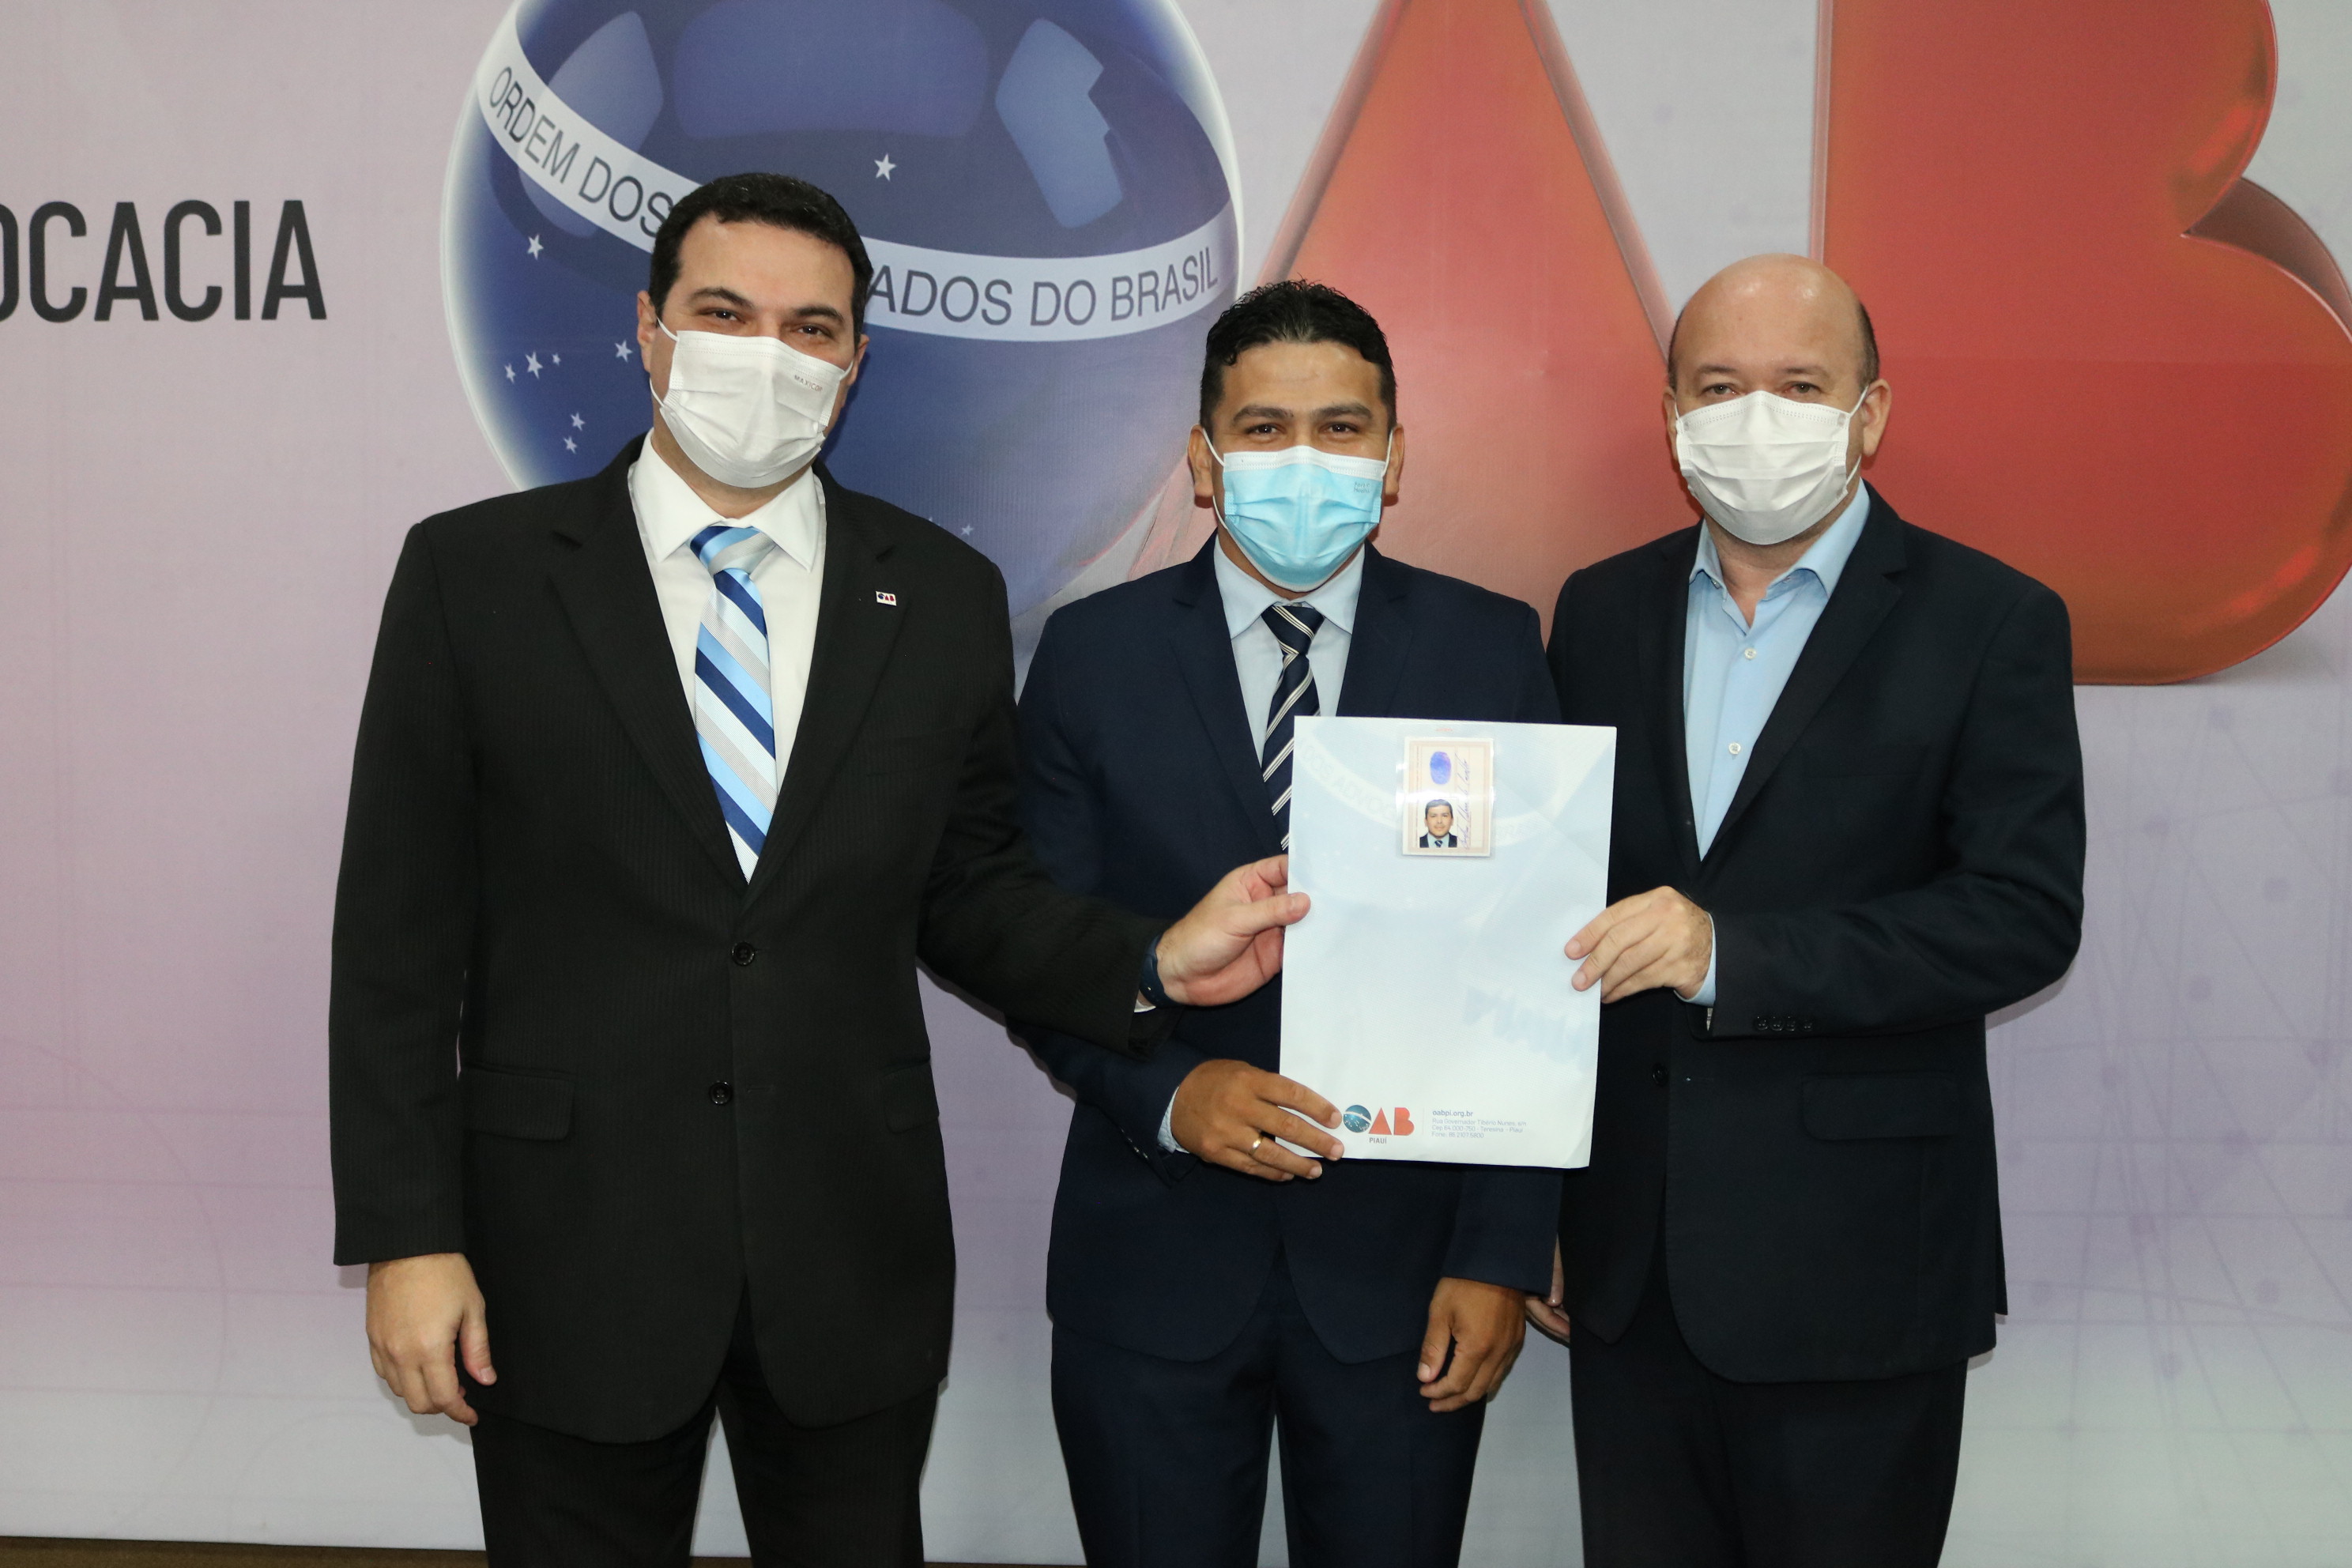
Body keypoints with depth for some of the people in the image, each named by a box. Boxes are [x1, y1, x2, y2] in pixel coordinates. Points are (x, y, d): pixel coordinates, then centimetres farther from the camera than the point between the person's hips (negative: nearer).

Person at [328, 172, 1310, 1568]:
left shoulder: (945, 597, 3)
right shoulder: (473, 575, -3)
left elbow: (967, 893, 8)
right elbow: (402, 939, -3)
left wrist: (1155, 966, -9)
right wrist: (406, 1239, -7)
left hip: (854, 1267, 2)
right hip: (569, 1257, -1)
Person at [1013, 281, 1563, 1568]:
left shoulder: (1491, 652, -1)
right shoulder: (1092, 654, -1)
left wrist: (1501, 1253, -6)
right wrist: (1164, 1096, -18)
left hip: (1403, 1266, 0)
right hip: (1152, 1268, 0)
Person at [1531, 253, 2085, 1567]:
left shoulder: (1989, 622, -5)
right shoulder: (1602, 612, 7)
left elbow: (2027, 915, -13)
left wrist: (1730, 955, -22)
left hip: (1855, 1273, -3)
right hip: (1627, 1262, 4)